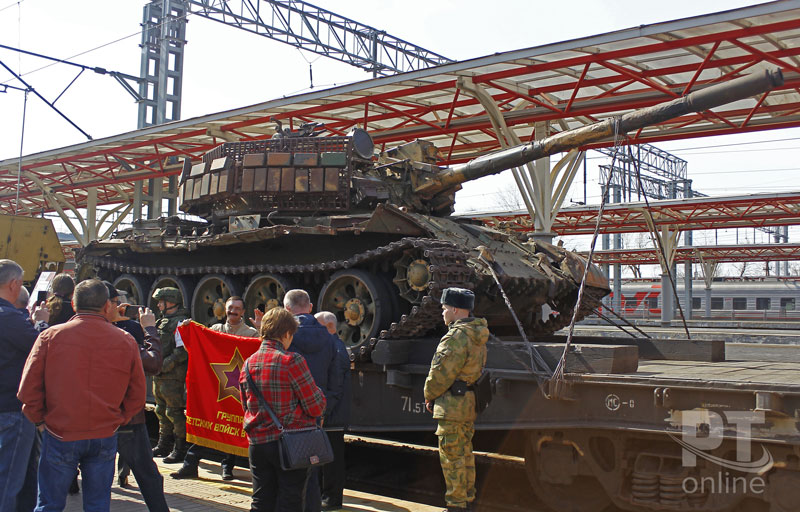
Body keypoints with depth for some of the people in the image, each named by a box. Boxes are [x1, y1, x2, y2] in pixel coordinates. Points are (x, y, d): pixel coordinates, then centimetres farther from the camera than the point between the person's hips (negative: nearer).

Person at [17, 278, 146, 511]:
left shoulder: (50, 337, -7)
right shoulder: (126, 341, -3)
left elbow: (28, 390, -6)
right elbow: (137, 396, 2)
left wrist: (40, 420, 9)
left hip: (60, 437, -1)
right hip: (105, 437, 2)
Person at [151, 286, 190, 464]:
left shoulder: (181, 322, -13)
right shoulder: (163, 321, 18)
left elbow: (183, 351, -22)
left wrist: (164, 365, -21)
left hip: (173, 376, -10)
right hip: (160, 375, 10)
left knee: (174, 412, -7)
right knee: (161, 411, 17)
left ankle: (180, 449, 0)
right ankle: (164, 445, 28)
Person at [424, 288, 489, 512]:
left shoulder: (457, 336, -18)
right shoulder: (477, 335, 14)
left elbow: (442, 373, -19)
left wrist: (430, 395, -2)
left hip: (452, 405, -10)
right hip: (469, 403, 10)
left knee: (452, 457, -2)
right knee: (465, 454, 18)